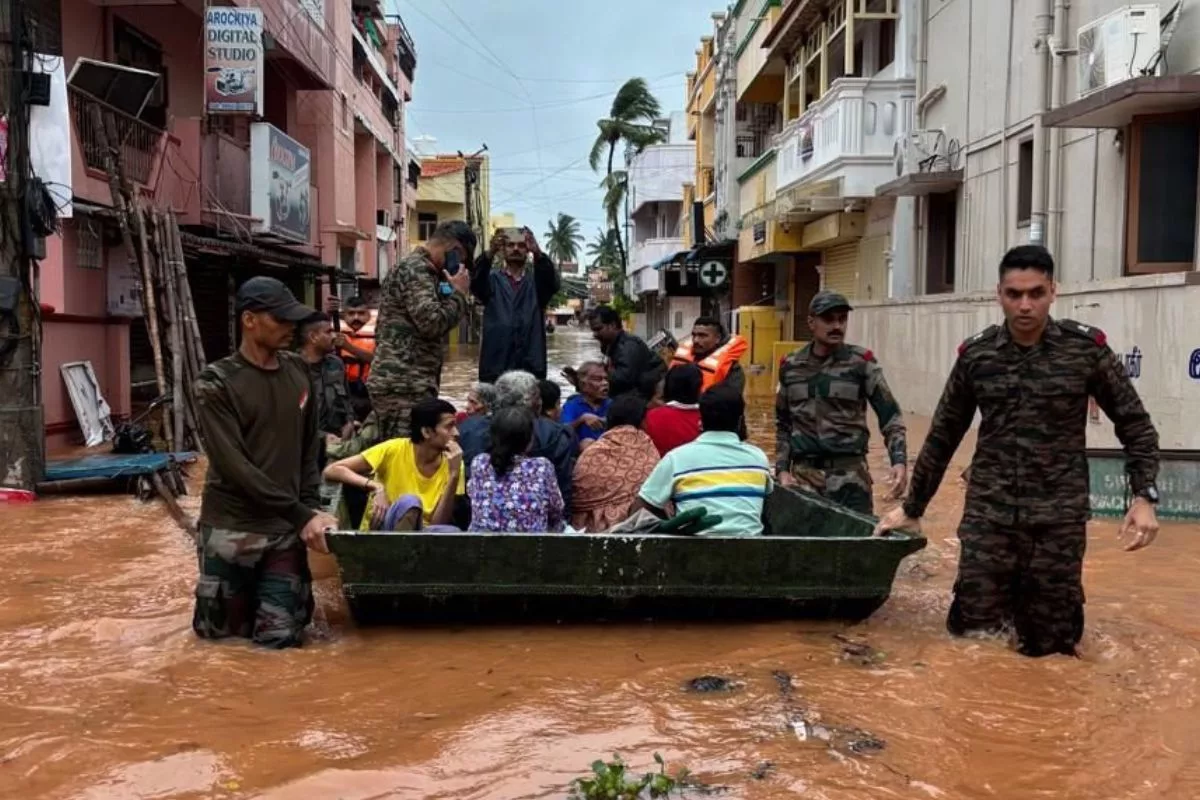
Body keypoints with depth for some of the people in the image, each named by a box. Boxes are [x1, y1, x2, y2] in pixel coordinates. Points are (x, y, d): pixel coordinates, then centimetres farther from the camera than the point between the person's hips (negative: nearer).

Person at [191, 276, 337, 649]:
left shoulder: (298, 371, 5)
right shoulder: (216, 383, -11)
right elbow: (234, 466, -18)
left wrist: (311, 507, -2)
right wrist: (301, 515, -21)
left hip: (285, 528, 3)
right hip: (231, 528, -3)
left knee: (279, 636, 2)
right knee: (222, 631, 8)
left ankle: (266, 590, 33)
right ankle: (248, 593, 39)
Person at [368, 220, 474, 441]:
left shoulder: (420, 269, 22)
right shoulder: (415, 269, -10)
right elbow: (432, 322, -19)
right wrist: (458, 293, -7)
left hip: (406, 382, 10)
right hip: (402, 383, -10)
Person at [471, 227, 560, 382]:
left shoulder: (536, 282, 11)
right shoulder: (492, 280, 10)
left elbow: (552, 283, -10)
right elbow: (476, 282, -12)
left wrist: (538, 252, -29)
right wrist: (490, 253, -31)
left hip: (531, 367, 1)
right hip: (495, 366, -1)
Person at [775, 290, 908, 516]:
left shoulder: (861, 362, -2)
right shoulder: (791, 366, 6)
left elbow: (890, 416, -2)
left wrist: (899, 461, -15)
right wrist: (782, 469, 6)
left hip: (850, 473, -2)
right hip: (803, 473, 2)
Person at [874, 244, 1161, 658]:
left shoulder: (1086, 347, -4)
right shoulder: (975, 354, 1)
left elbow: (1134, 423, 4)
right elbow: (942, 437, 10)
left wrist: (1144, 495, -9)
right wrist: (912, 508, 14)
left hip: (1058, 520, -1)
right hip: (988, 516, 1)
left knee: (1047, 646, 5)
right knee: (972, 634, 2)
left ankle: (1041, 607, 38)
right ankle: (1006, 602, 33)